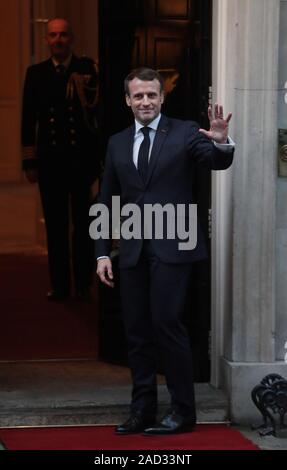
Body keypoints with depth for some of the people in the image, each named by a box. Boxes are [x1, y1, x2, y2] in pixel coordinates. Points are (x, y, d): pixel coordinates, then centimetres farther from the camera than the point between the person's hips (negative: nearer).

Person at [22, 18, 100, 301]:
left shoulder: (87, 69, 0)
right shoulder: (36, 73, 7)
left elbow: (97, 108, -4)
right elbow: (28, 119, 7)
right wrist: (30, 161, 5)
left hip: (83, 158, -2)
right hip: (50, 159, 2)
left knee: (83, 225, 6)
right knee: (55, 226, 6)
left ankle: (83, 284, 15)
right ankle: (59, 285, 14)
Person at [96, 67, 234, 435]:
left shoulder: (184, 133, 0)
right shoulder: (117, 143, 12)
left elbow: (218, 162, -14)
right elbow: (107, 202, 14)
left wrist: (221, 143, -37)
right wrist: (102, 253, 8)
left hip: (171, 247, -5)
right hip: (132, 250, 5)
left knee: (167, 324, -10)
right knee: (136, 332, 7)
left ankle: (182, 411, 1)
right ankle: (142, 412, 16)